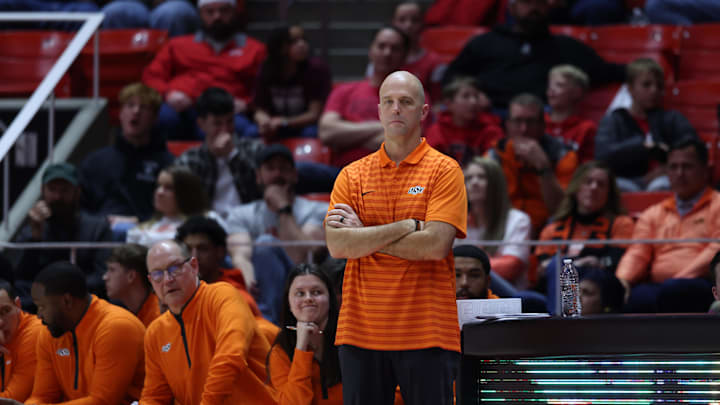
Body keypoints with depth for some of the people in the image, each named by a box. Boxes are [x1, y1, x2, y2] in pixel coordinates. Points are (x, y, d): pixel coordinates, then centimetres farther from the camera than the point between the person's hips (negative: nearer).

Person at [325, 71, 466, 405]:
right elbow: (336, 245, -4)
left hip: (426, 335, -3)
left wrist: (363, 236, -6)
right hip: (361, 332, 3)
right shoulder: (352, 175, 11)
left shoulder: (444, 171, 1)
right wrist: (407, 226, -9)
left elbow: (436, 245, -12)